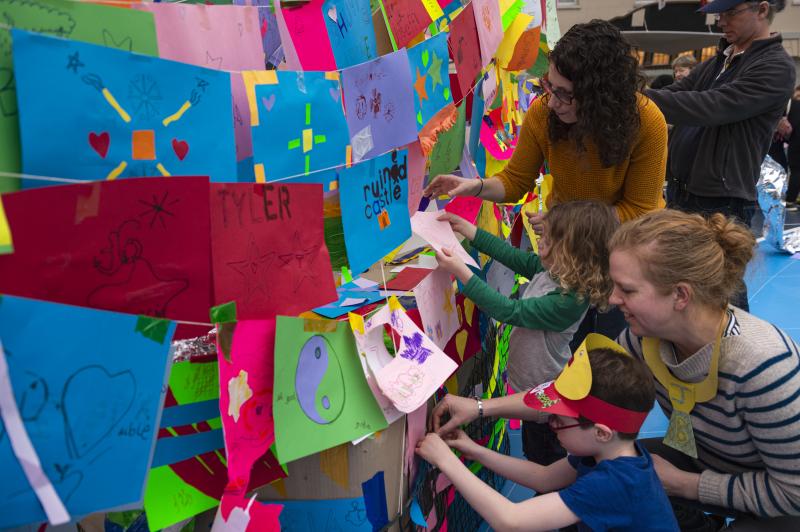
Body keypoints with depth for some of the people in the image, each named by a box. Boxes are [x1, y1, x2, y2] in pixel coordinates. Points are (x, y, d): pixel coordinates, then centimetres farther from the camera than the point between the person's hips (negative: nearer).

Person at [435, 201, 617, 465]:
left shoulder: (569, 300, -35)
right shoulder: (549, 269, -11)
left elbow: (512, 311, -34)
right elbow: (513, 255, 2)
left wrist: (461, 272, -36)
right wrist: (466, 228, 2)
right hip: (533, 384, 9)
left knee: (545, 461, 16)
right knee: (532, 451, 31)